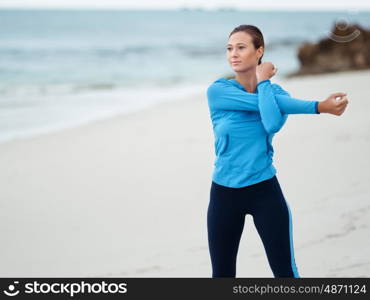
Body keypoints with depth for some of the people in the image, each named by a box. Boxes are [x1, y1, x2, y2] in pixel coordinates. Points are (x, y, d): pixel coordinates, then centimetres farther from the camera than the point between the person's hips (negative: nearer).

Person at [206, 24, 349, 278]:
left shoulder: (276, 92, -1)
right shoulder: (218, 90, -6)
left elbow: (272, 124, -24)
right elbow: (260, 103, -19)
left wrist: (263, 81, -14)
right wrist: (318, 107, -18)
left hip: (265, 191, 0)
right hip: (225, 193, 0)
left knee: (285, 272, 0)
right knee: (222, 274, 9)